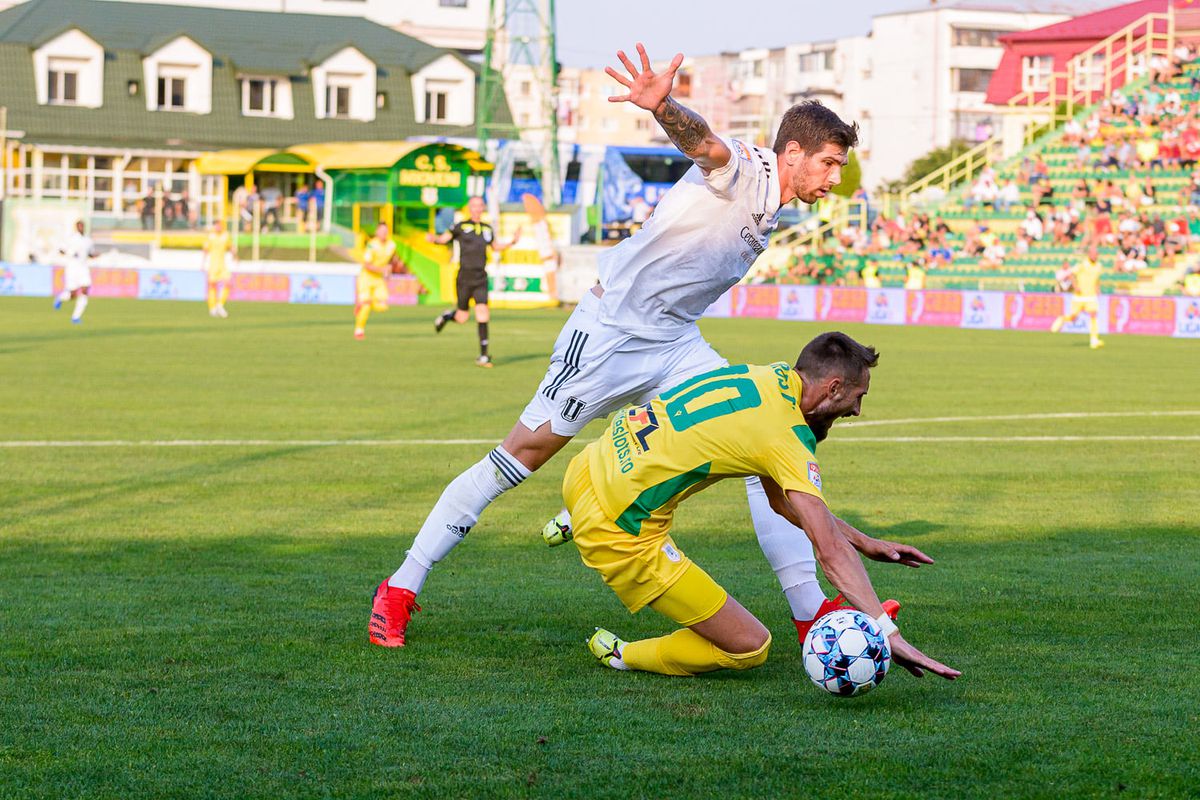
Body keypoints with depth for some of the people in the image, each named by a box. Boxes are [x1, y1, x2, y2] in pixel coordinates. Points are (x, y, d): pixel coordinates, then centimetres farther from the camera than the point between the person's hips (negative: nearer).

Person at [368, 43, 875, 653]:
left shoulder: (775, 208, 10)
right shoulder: (741, 167, -17)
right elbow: (703, 142, -42)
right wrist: (663, 107, -62)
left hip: (676, 349, 8)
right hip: (610, 330, -8)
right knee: (526, 449, -5)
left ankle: (811, 611, -1)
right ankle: (401, 589, 4)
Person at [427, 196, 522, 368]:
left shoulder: (487, 229, 13)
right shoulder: (461, 226, 1)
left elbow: (496, 247, 28)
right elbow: (443, 239, -2)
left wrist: (512, 242, 14)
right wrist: (433, 239, -24)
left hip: (481, 279, 2)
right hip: (464, 279, -2)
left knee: (482, 314, -13)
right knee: (462, 318, 4)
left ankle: (483, 355, -9)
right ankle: (447, 316, 41)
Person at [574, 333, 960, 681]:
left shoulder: (764, 378, 8)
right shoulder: (788, 438, -18)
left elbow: (782, 500, 20)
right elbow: (831, 550, -24)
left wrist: (866, 543, 18)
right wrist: (889, 634, -28)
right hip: (620, 533, -9)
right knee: (750, 646, -1)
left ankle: (573, 524, 48)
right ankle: (620, 655, 11)